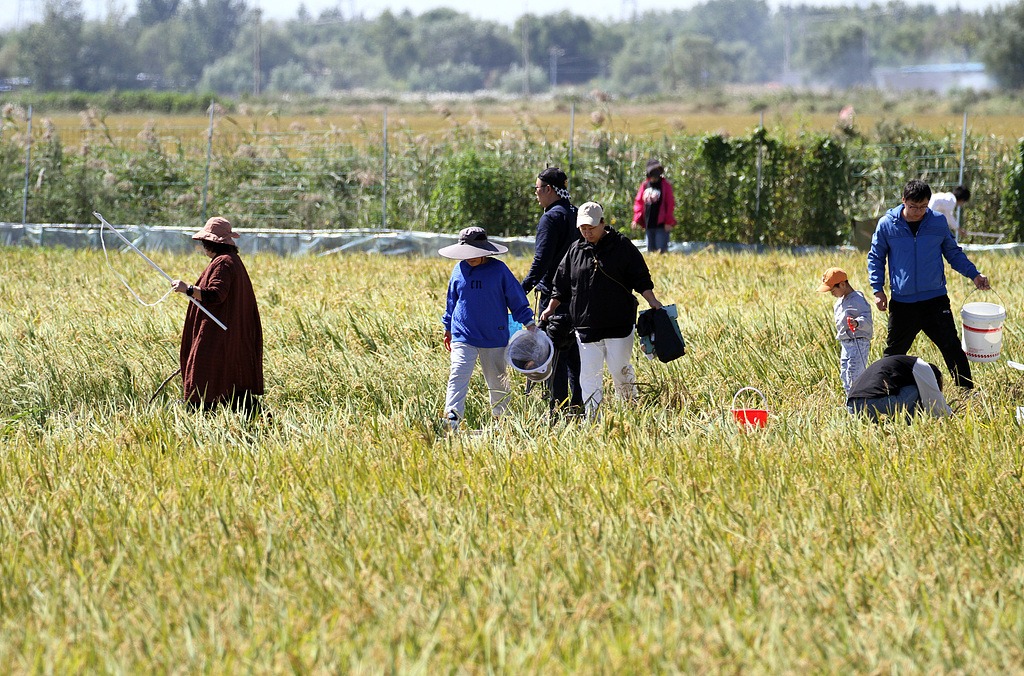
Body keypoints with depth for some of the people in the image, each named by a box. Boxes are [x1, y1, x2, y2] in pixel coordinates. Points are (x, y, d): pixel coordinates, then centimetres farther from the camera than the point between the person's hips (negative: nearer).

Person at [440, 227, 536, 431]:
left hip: (494, 337, -1)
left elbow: (516, 298, 5)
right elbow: (452, 301, 17)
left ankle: (501, 419, 29)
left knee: (497, 381, 12)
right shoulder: (459, 270, 3)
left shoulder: (498, 269, -4)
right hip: (463, 336, 1)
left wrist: (528, 323, 5)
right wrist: (448, 328, 23)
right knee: (458, 376, -14)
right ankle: (452, 420, -20)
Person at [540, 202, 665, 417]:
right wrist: (550, 308, 10)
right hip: (586, 327, 3)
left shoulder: (622, 246, 2)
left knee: (620, 370, -2)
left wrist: (652, 301, -7)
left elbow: (640, 279, 3)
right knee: (589, 375, 0)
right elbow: (561, 286, 18)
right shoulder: (575, 251, 11)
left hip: (619, 324, -3)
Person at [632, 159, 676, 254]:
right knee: (651, 249, 10)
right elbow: (639, 202, 13)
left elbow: (670, 204, -6)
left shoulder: (665, 185, -3)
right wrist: (636, 219, 4)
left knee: (661, 249, -10)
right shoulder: (645, 185, 10)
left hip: (661, 224, -5)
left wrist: (668, 221, -11)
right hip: (649, 224, 5)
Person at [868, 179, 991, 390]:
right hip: (902, 303, 0)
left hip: (935, 300, 0)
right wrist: (878, 290, 0)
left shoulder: (938, 222, 1)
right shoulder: (887, 225, -2)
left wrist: (974, 274, 1)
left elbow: (954, 253, 14)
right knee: (894, 352, 11)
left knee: (952, 348, -5)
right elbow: (875, 258, 9)